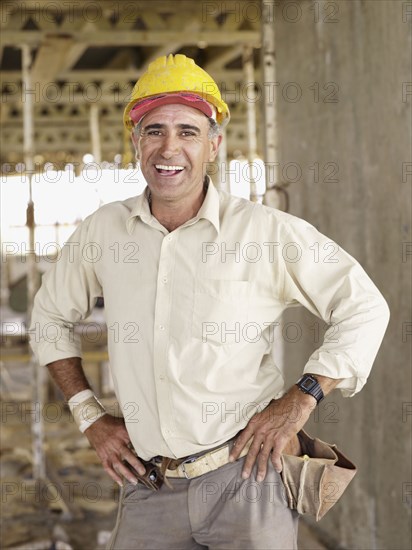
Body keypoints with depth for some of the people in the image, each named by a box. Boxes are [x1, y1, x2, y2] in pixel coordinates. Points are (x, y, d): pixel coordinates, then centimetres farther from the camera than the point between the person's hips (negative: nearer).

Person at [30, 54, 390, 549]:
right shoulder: (103, 231, 4)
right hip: (149, 489, 3)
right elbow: (51, 317, 19)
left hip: (246, 477, -2)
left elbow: (364, 307, 0)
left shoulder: (265, 231, -5)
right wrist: (90, 416, 11)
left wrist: (301, 398, -9)